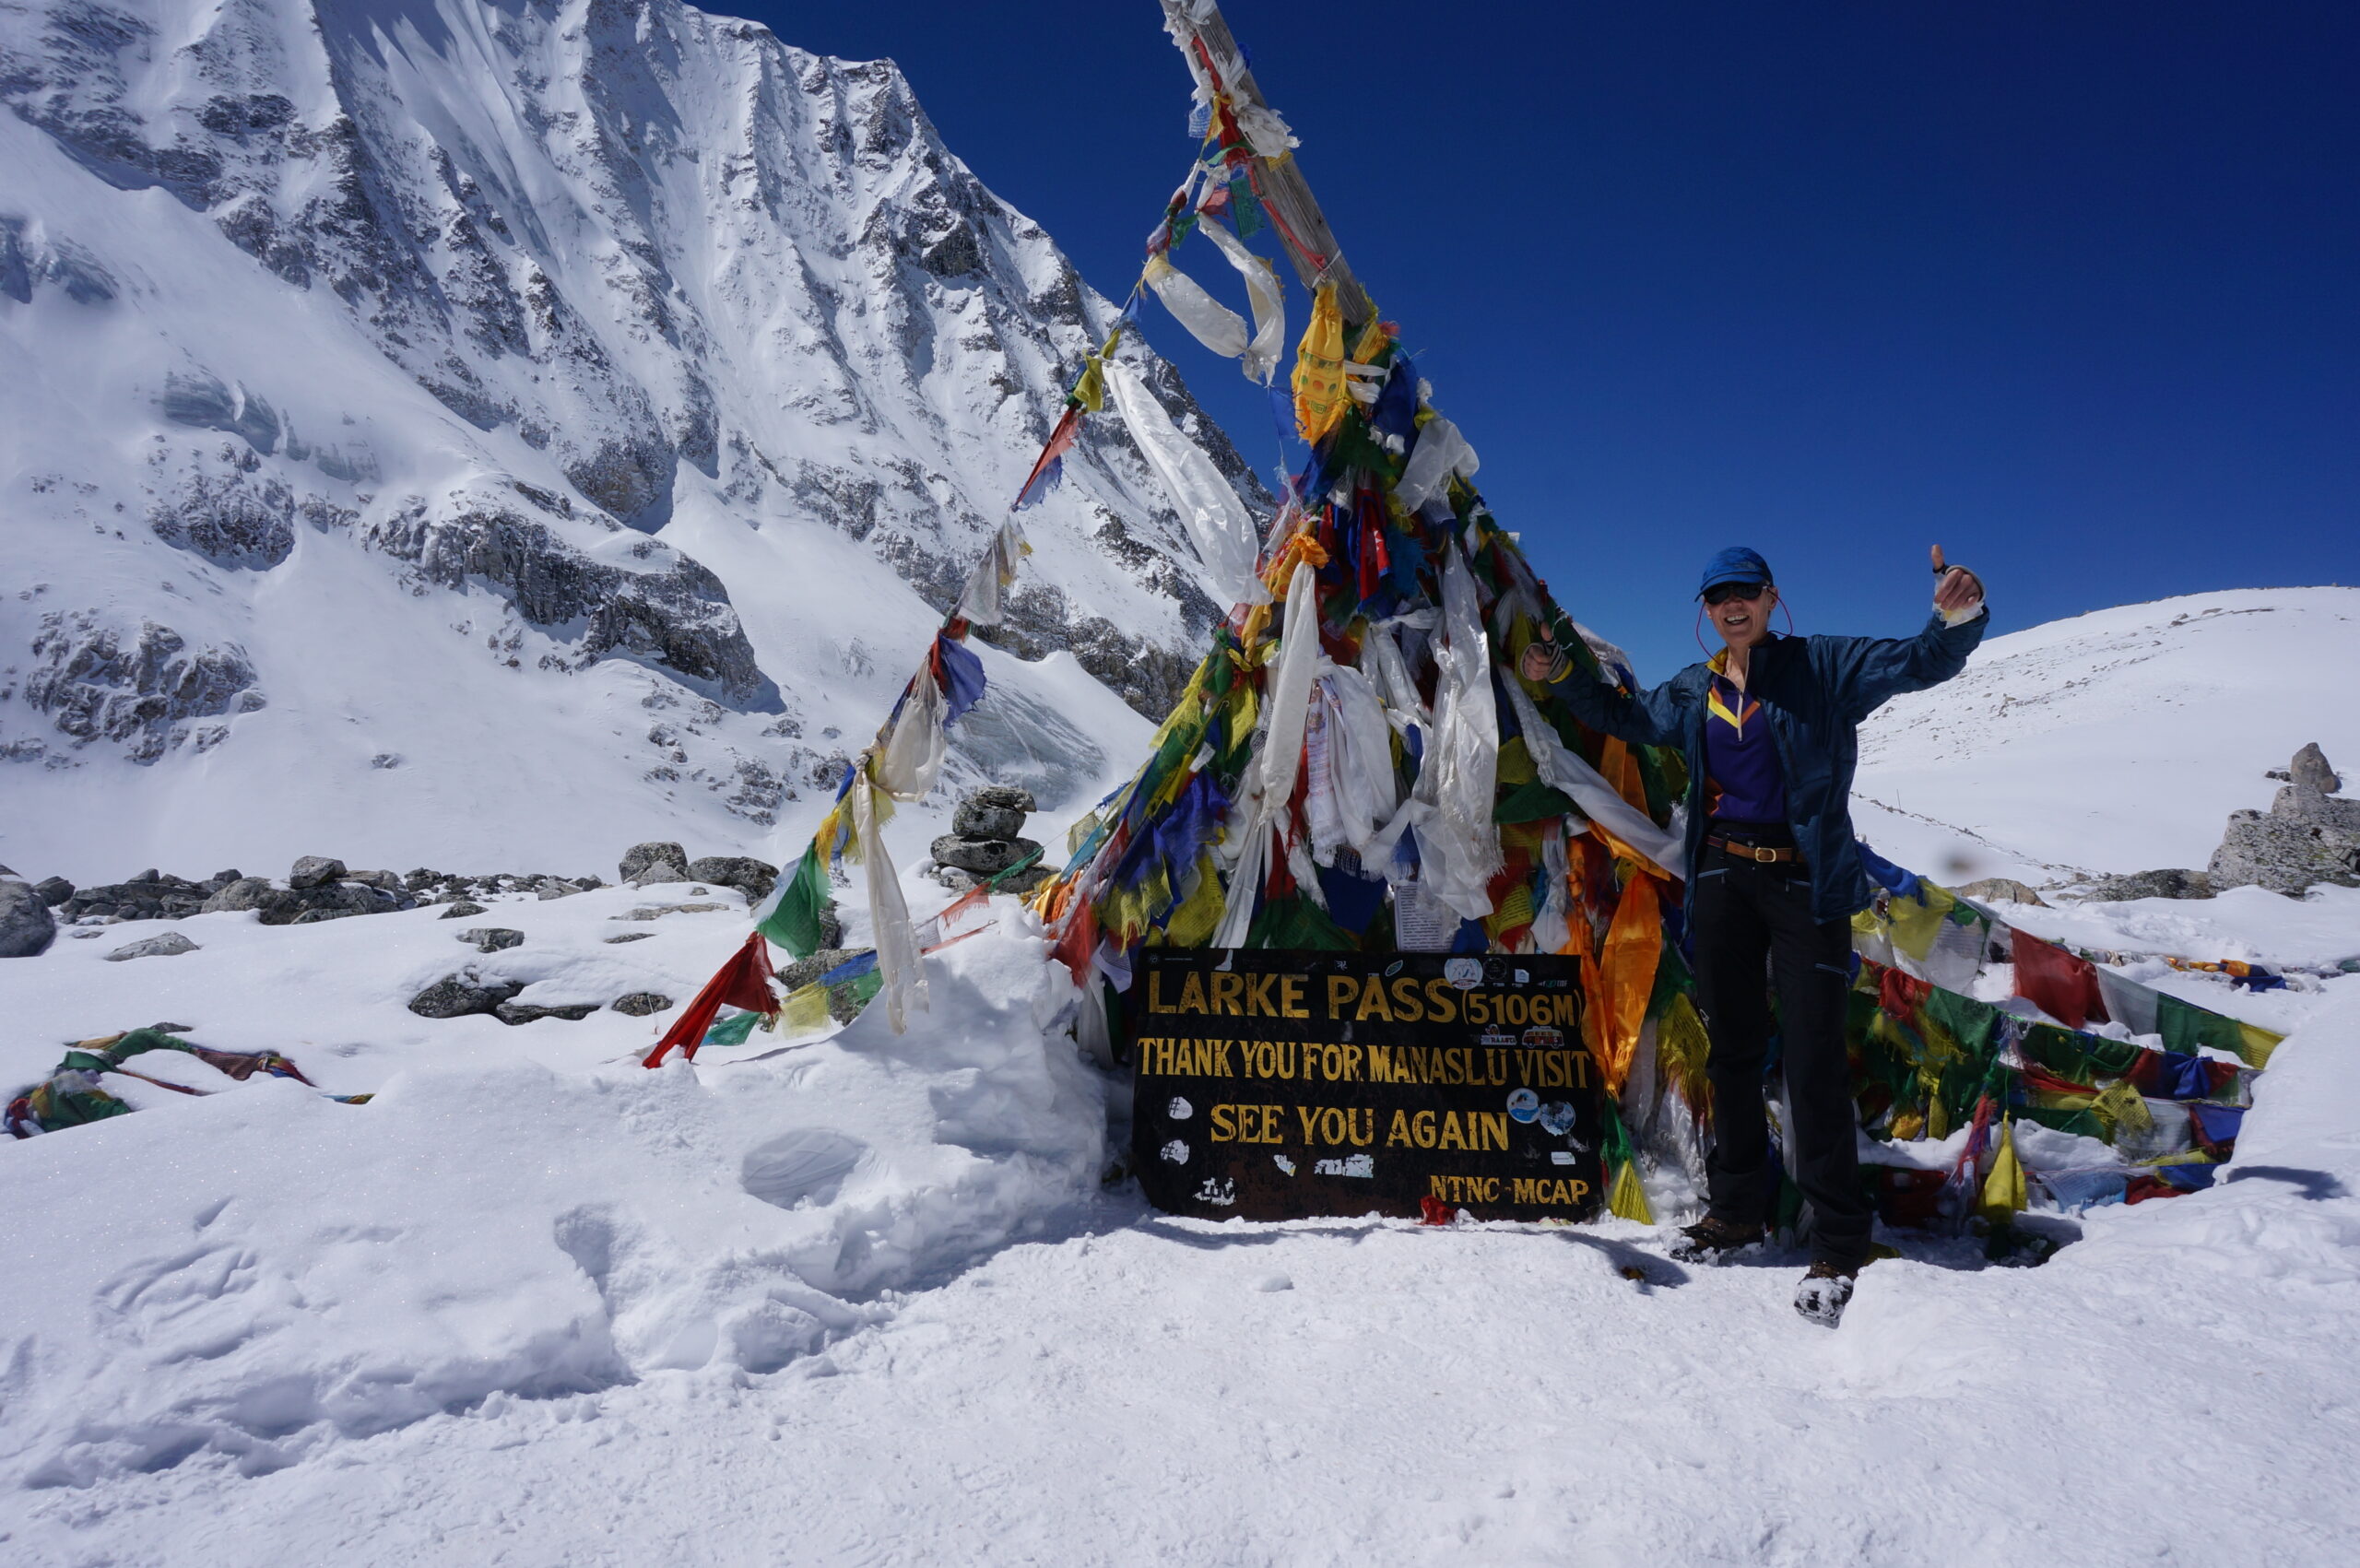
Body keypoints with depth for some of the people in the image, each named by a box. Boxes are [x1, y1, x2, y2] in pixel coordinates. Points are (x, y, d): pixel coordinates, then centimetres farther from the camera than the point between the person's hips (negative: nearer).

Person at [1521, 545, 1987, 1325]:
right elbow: (1626, 716, 29)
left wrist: (1958, 618, -33)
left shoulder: (1824, 666, -2)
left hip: (1805, 880, -5)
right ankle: (1737, 1208, 27)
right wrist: (1561, 676, 19)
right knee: (1732, 1049, 13)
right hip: (1721, 878, 5)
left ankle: (1839, 1244, 2)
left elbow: (1919, 662, -13)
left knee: (1813, 1057, -7)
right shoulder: (1691, 692, 12)